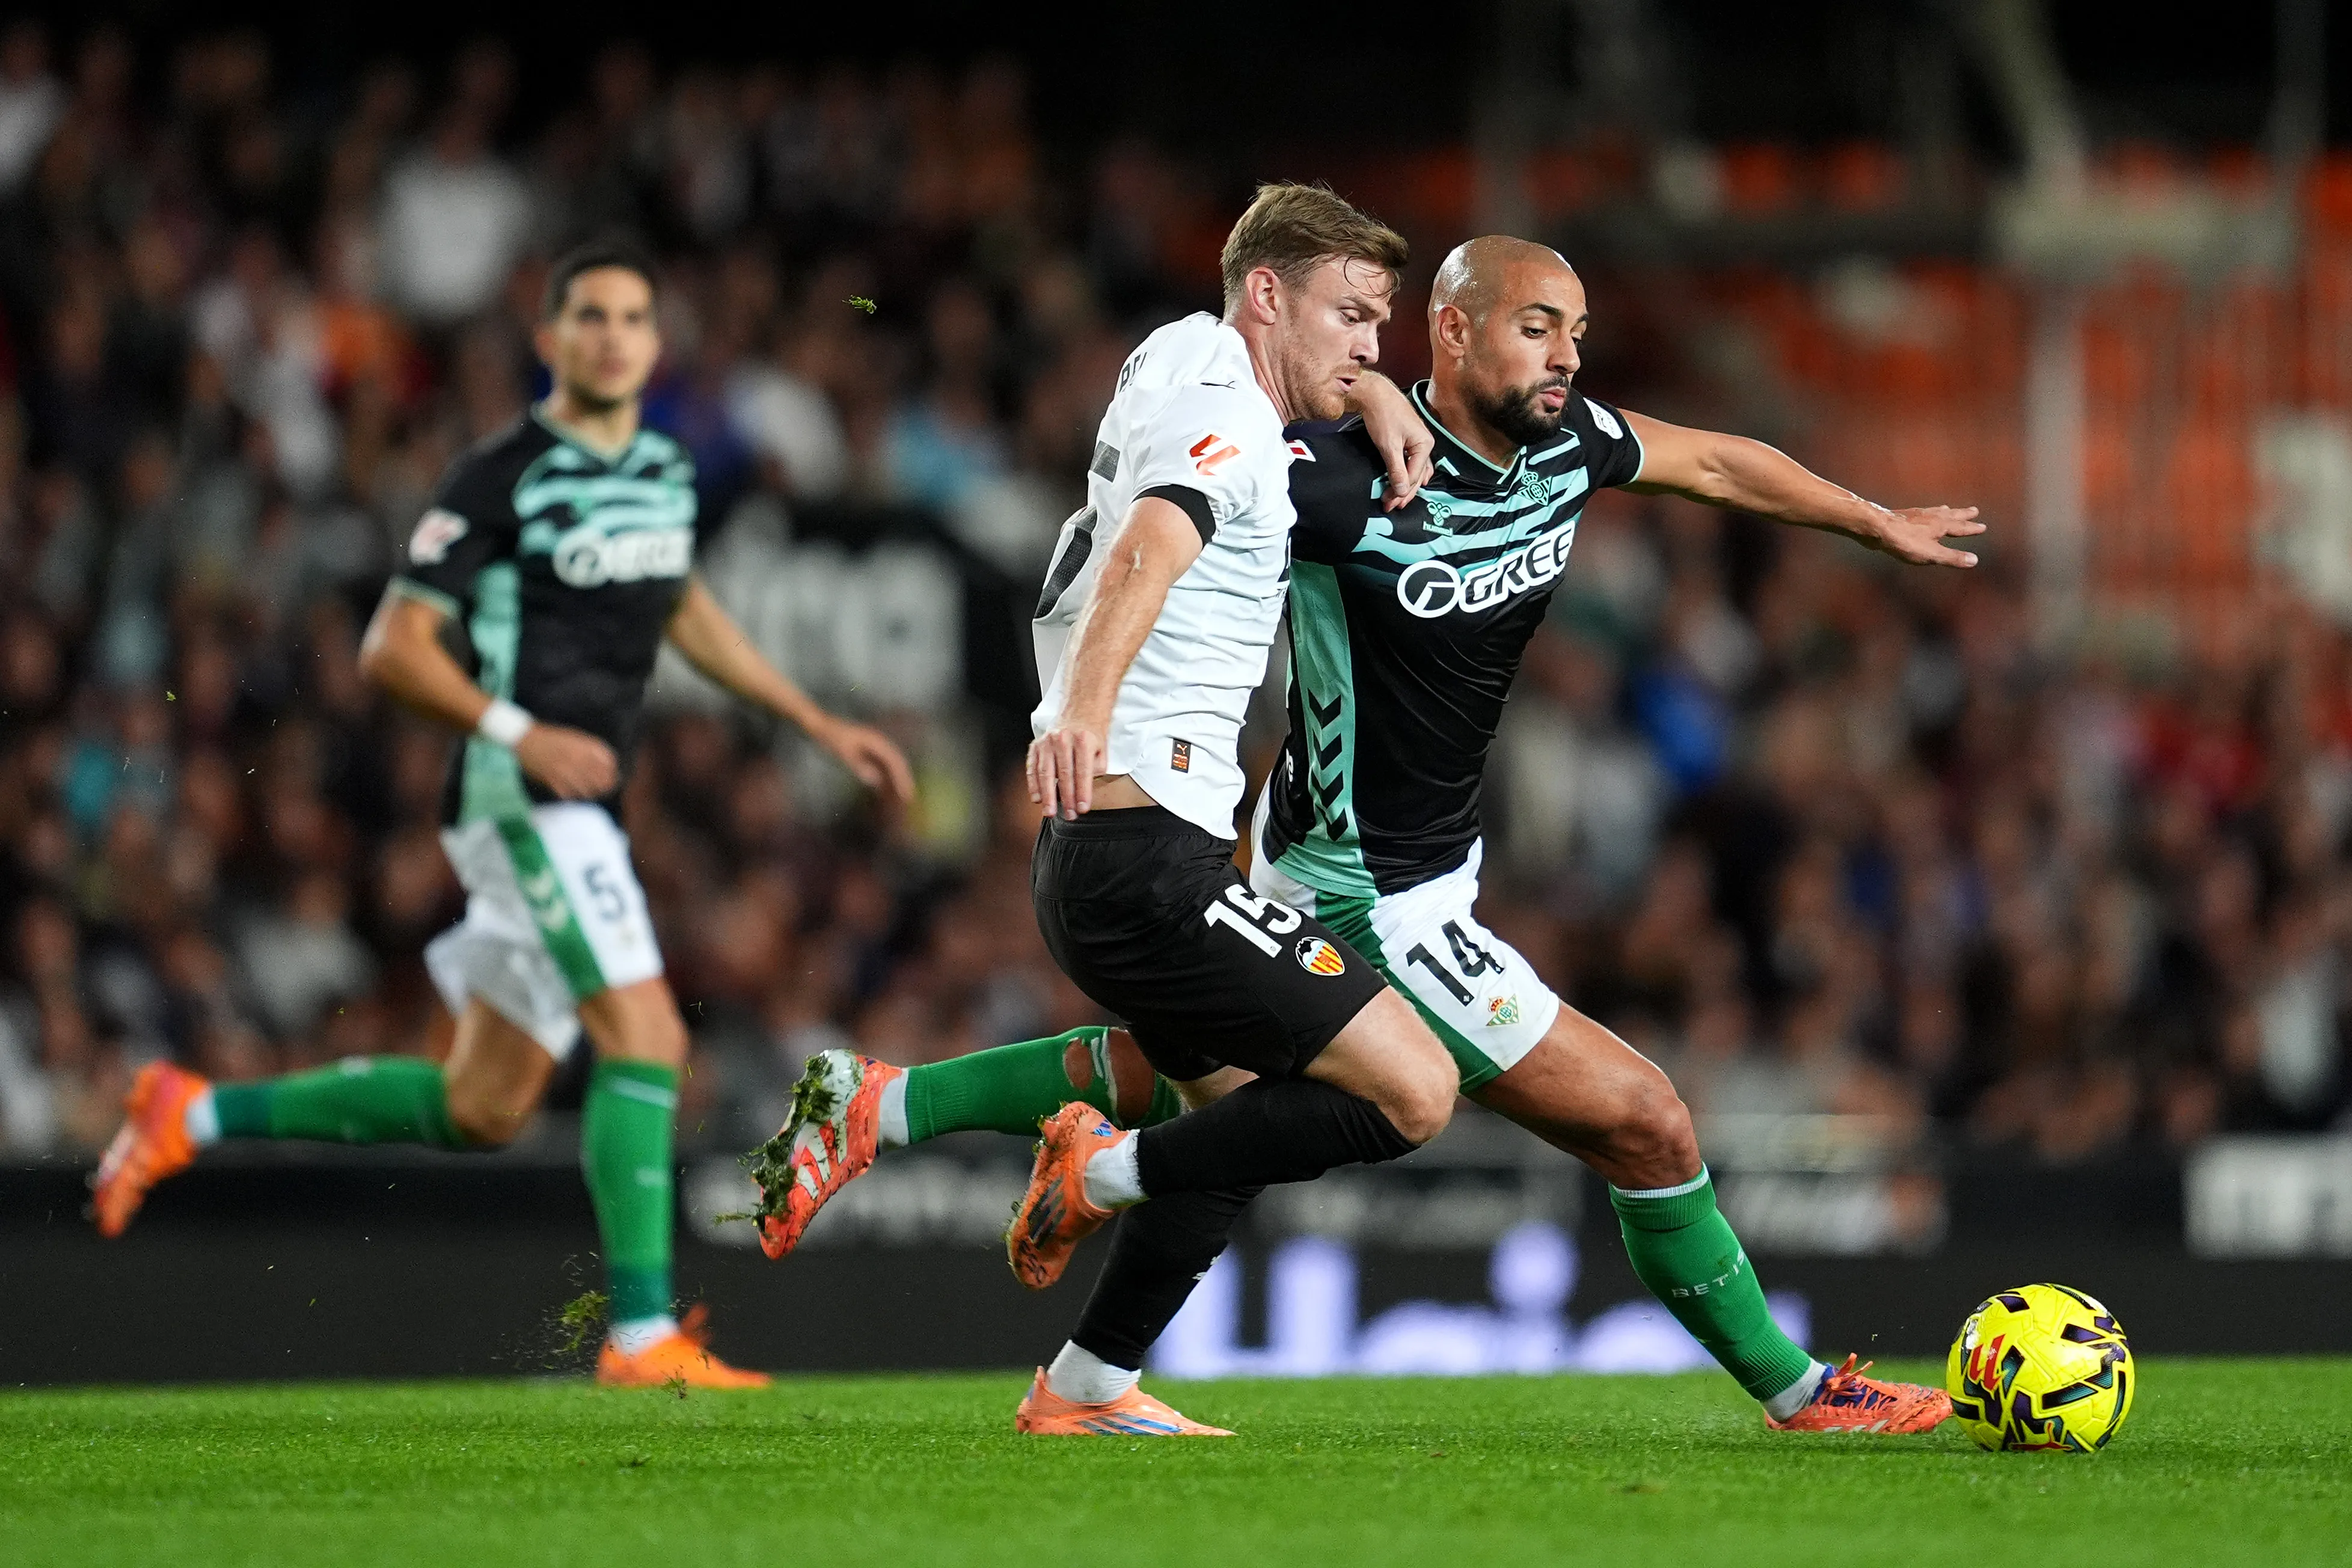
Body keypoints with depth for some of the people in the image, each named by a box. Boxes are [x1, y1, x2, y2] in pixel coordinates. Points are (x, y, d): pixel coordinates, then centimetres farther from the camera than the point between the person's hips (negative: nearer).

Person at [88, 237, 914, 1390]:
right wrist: (524, 733, -24)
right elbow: (393, 646, -12)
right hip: (523, 803, -9)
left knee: (480, 1111, 12)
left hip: (581, 814, 9)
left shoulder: (666, 469, 13)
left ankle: (195, 1117, 23)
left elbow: (686, 613, 30)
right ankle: (642, 1337, -19)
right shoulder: (500, 480, -11)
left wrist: (821, 725, 27)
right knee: (645, 1038, -19)